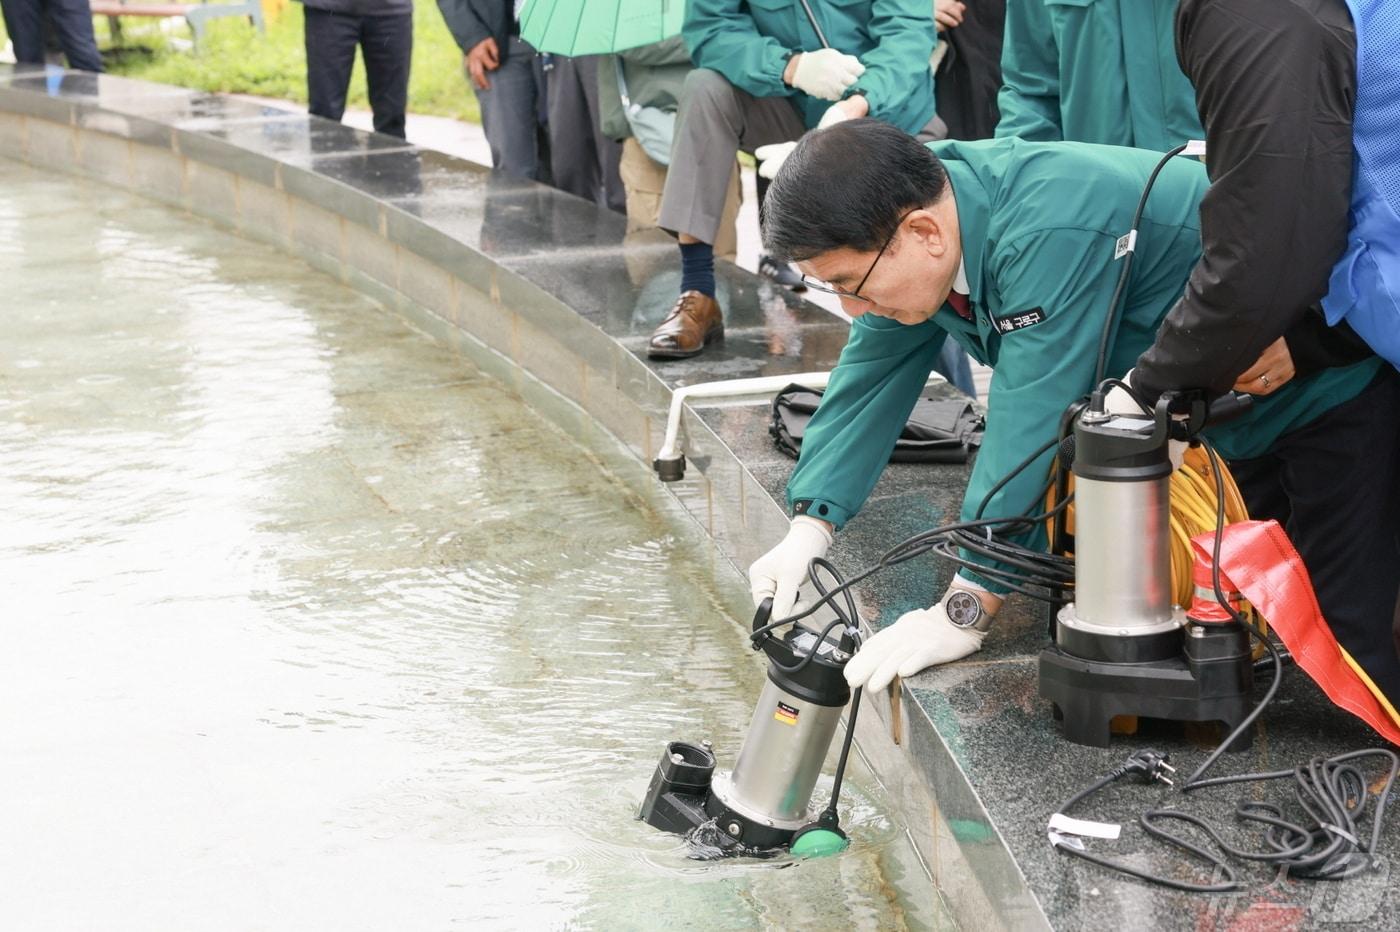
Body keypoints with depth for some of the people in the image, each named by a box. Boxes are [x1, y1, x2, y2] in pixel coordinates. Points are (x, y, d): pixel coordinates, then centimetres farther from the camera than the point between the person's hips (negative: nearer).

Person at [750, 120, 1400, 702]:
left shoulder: (1049, 232, -37)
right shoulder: (913, 210, -10)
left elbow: (1030, 425, -36)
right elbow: (871, 377, -2)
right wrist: (810, 526, -11)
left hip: (1326, 386, -9)